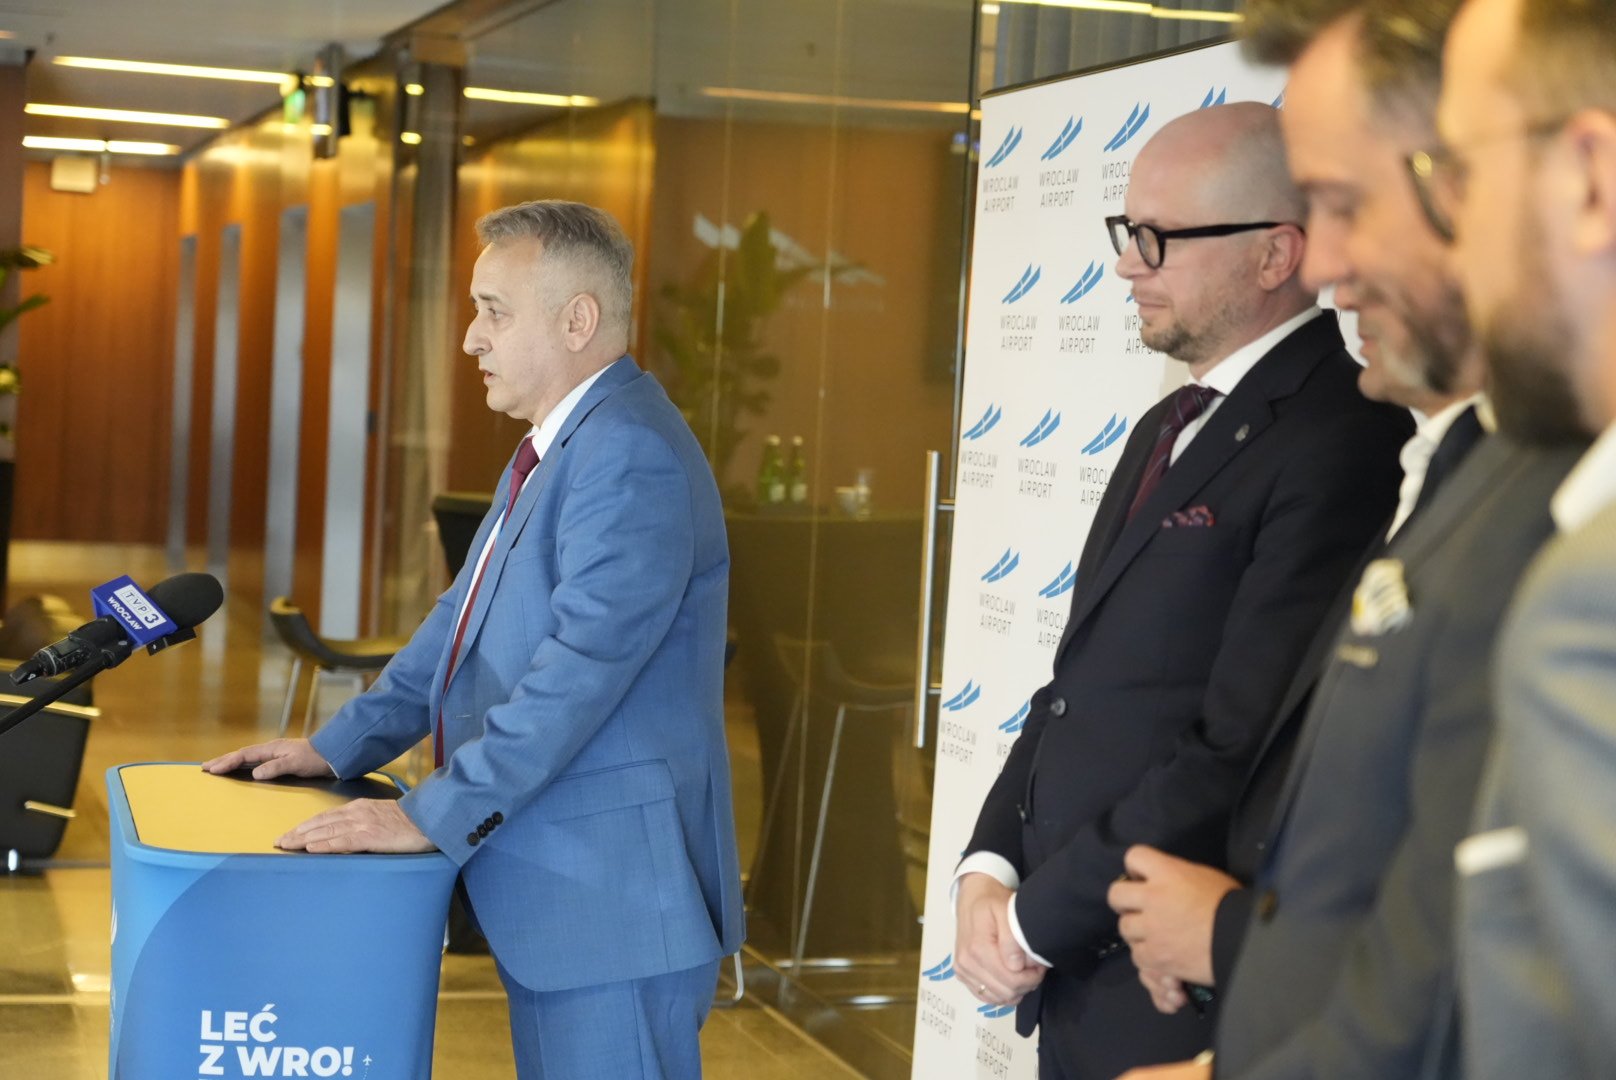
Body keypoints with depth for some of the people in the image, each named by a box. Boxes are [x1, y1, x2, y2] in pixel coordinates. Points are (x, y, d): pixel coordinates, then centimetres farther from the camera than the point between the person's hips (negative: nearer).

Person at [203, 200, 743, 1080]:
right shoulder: (558, 447, 16)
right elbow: (468, 616, 21)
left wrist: (433, 817, -24)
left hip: (613, 907, -10)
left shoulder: (632, 454, -19)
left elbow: (582, 668, -26)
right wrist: (339, 745, 15)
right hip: (552, 898, 10)